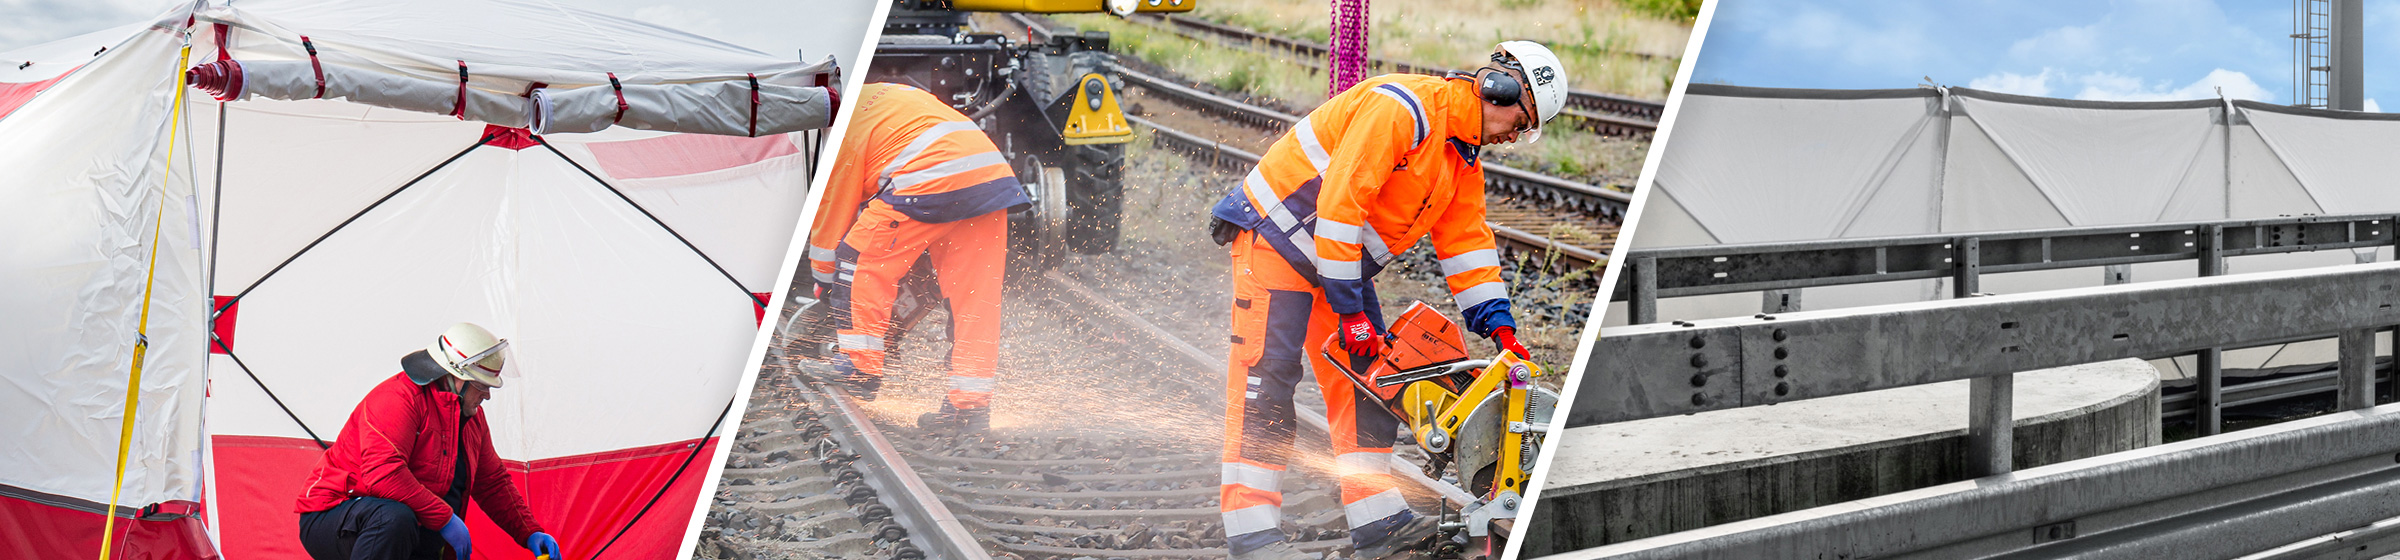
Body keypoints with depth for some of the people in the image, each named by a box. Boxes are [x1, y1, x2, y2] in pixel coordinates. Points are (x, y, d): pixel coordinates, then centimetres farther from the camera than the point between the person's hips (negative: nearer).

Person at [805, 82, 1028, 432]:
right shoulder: (886, 94, 32)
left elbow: (833, 210, 12)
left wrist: (823, 279, 25)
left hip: (932, 180, -8)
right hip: (995, 177, 8)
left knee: (860, 260, 8)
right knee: (977, 295, 9)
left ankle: (860, 370, 7)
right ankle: (971, 404, 9)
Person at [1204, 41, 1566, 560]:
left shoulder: (1464, 157, 7)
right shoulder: (1400, 108, -24)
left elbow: (1466, 240, 10)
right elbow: (1340, 201, -29)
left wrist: (1501, 327, 0)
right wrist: (1349, 310, -26)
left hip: (1342, 256, 10)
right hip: (1279, 231, -10)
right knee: (1268, 370, -12)